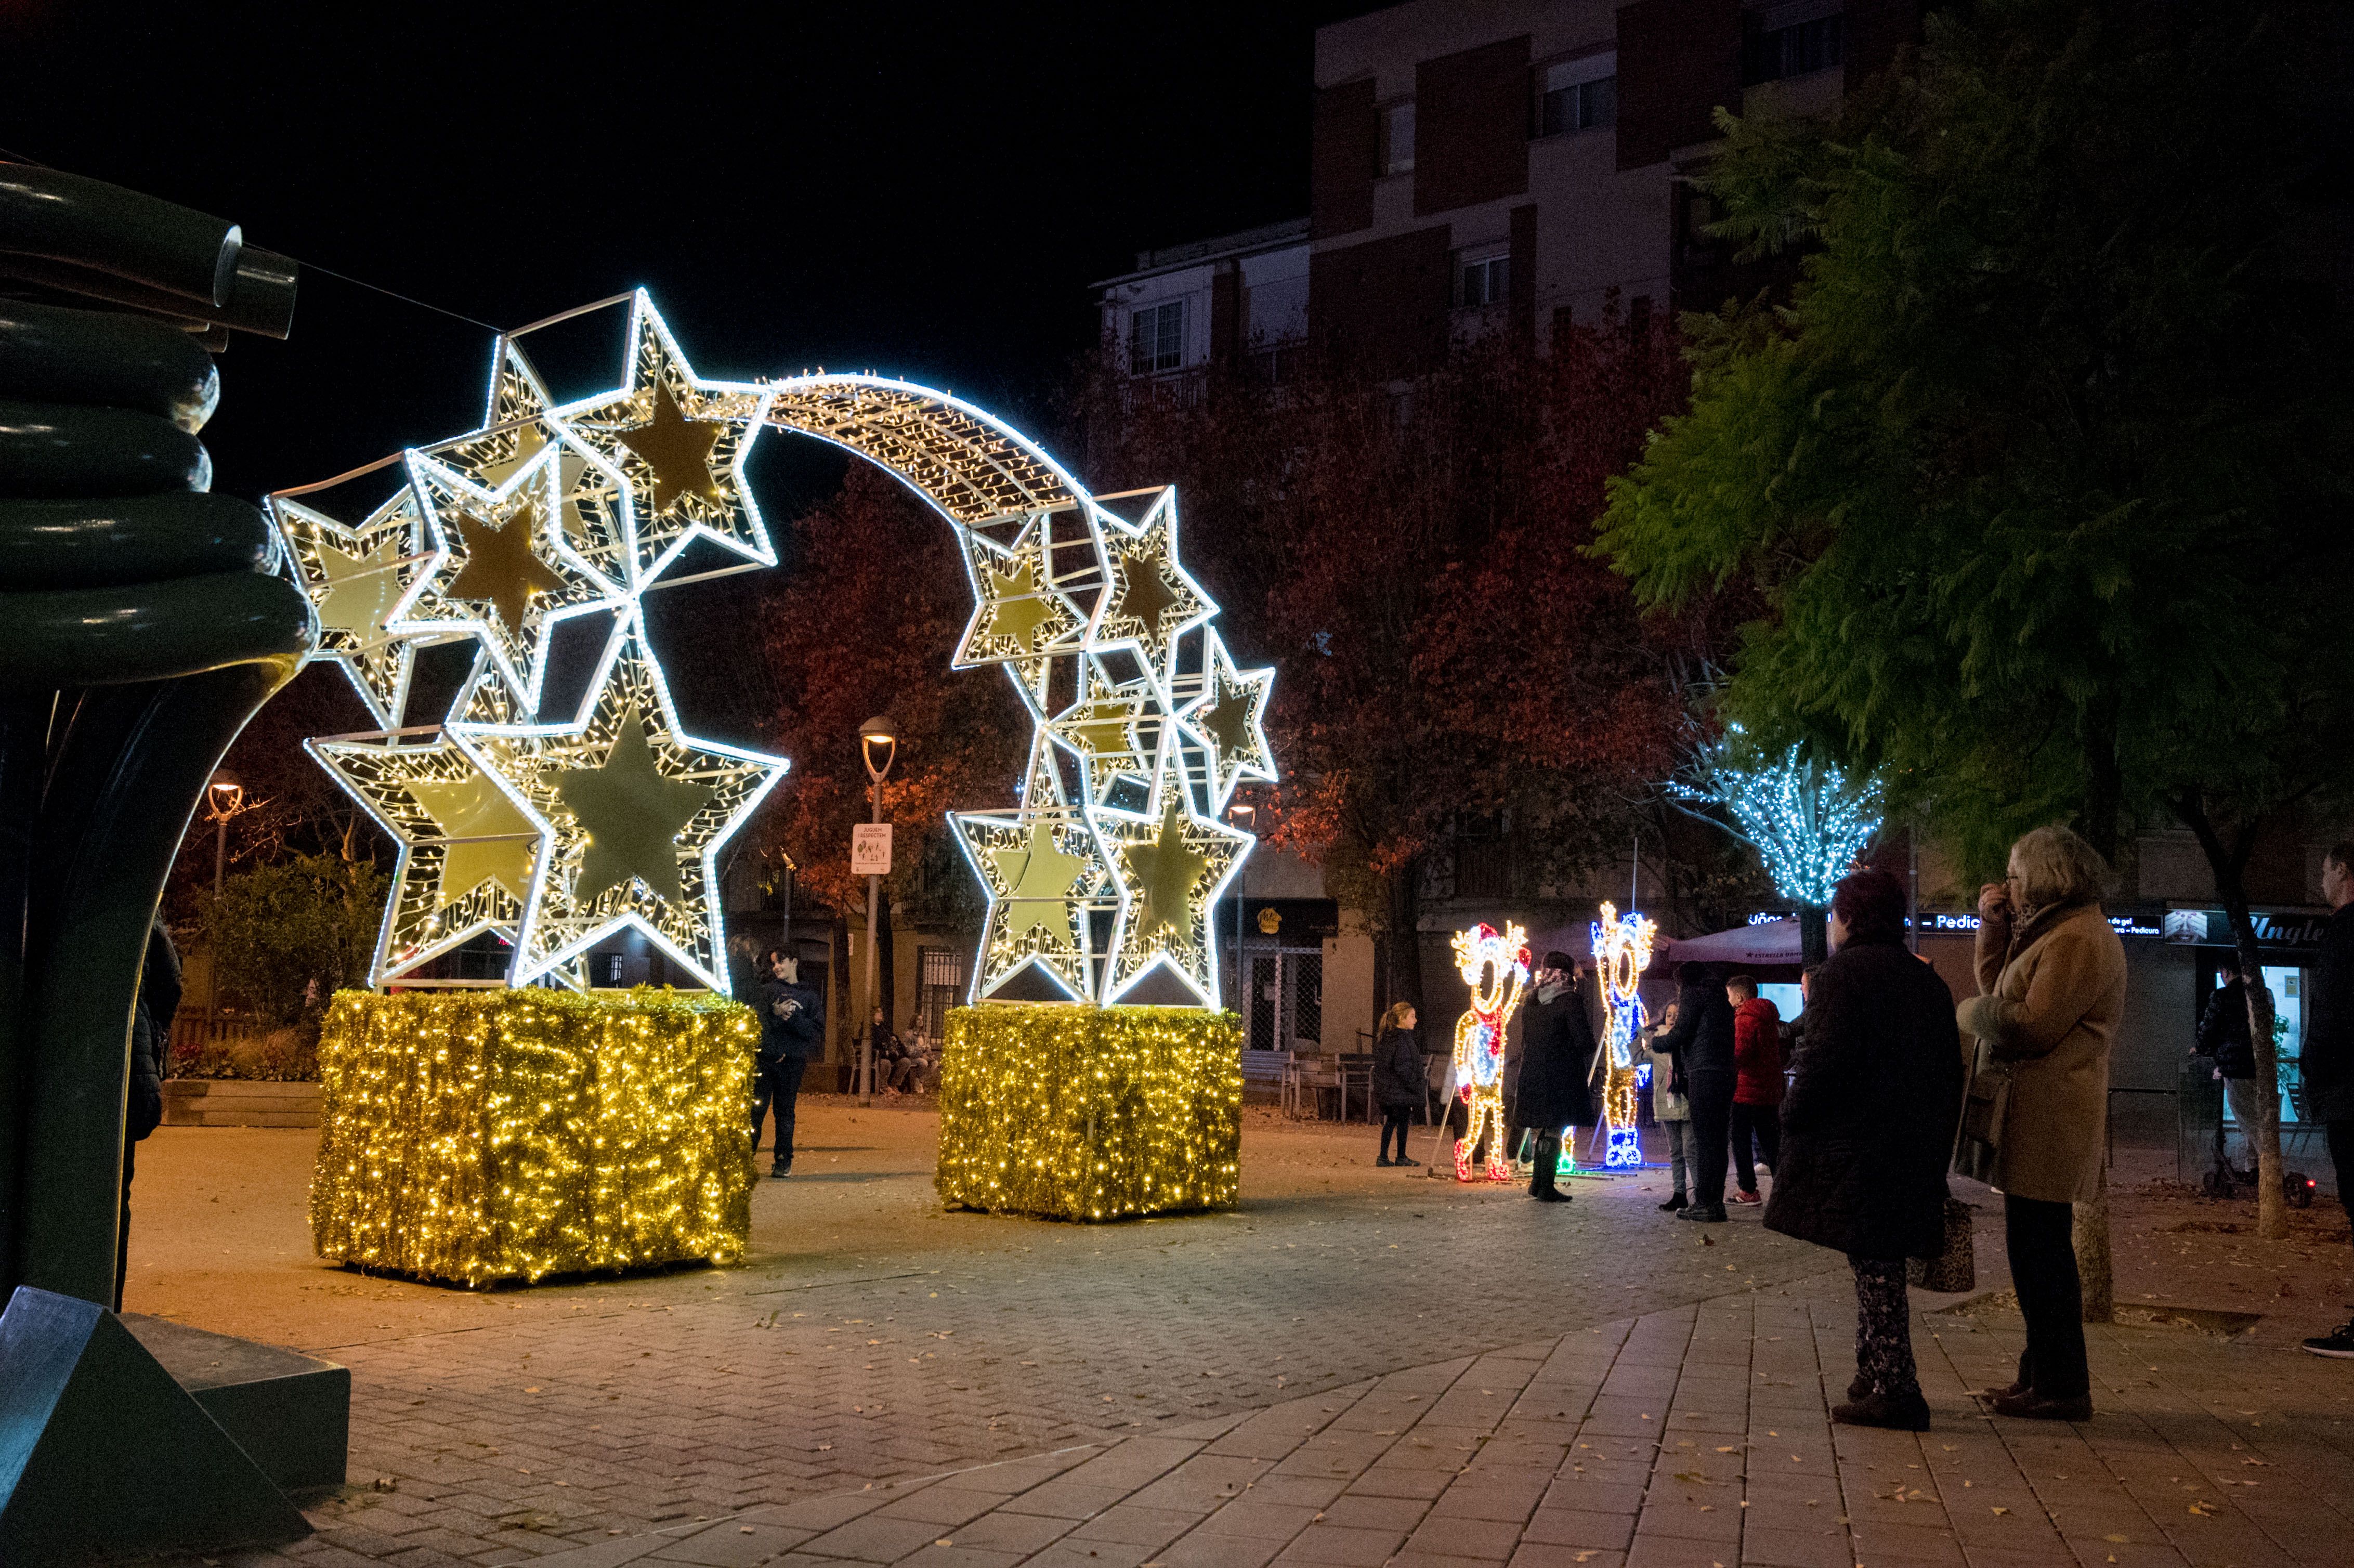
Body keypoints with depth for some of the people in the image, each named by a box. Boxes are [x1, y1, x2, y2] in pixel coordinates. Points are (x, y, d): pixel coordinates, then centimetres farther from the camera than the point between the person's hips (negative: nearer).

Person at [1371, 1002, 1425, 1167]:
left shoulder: (1384, 1037, 12)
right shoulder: (1401, 1039, -16)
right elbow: (1402, 1067, -21)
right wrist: (1416, 1086, -14)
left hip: (1385, 1090, 8)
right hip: (1400, 1090, -8)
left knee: (1390, 1121, 11)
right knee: (1402, 1122, 2)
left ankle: (1383, 1157, 9)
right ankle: (1401, 1158, 9)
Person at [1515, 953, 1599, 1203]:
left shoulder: (1530, 1001, 9)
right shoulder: (1570, 1000, -11)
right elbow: (1585, 1043, -13)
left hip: (1531, 1074, 6)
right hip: (1560, 1076, -6)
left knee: (1543, 1129, 18)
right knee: (1554, 1131, 1)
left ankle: (1537, 1183, 22)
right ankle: (1546, 1188, 2)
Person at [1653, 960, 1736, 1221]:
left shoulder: (1693, 994, 0)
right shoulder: (1721, 999, 24)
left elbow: (1680, 1034, -7)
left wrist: (1656, 1043, 12)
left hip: (1703, 1074, -8)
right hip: (1725, 1074, 8)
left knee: (1704, 1140, -9)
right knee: (1718, 1140, 8)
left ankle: (1705, 1204, -10)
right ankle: (1716, 1203, 10)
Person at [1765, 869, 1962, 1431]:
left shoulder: (1845, 972, -9)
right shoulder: (1928, 981, 15)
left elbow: (1826, 1061, -18)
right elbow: (1949, 1073, 16)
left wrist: (1793, 1118, -6)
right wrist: (1935, 1147, 19)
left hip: (1855, 1147, -8)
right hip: (1914, 1152, 8)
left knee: (1874, 1265, -6)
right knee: (1881, 1263, 14)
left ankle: (1895, 1391, -7)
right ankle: (1879, 1381, 20)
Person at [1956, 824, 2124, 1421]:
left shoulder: (2078, 938, -14)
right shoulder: (2052, 932, 21)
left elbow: (2033, 1026, -19)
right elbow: (1996, 986, 22)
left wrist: (1974, 1012, -3)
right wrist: (1993, 924, 13)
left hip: (2049, 1119, -11)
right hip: (2033, 1116, 11)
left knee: (2041, 1254, -7)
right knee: (2036, 1251, 14)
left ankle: (2062, 1388, -1)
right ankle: (2043, 1374, 22)